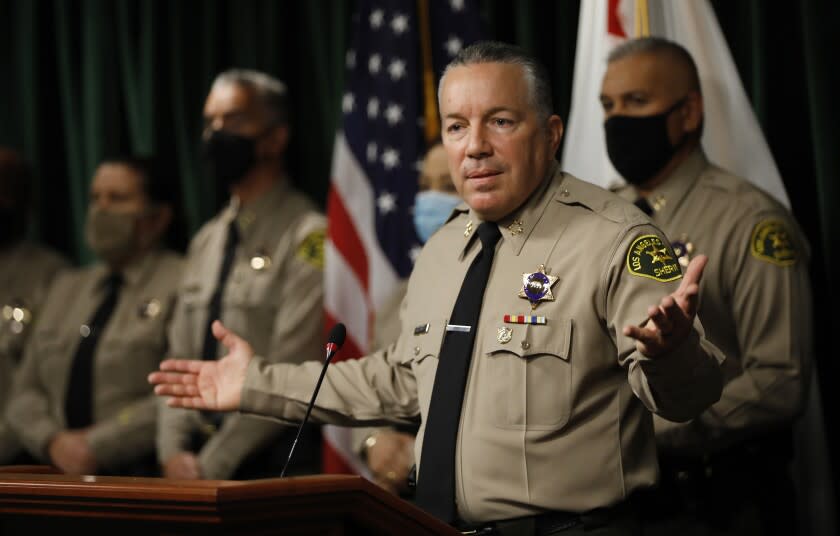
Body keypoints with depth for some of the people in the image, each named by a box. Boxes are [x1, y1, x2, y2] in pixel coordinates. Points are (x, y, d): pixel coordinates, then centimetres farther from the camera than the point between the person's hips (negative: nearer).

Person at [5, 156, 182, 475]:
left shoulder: (184, 285, 1)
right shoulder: (66, 288, 21)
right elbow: (25, 392, 18)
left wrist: (97, 445, -10)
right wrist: (53, 442, -1)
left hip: (138, 475, -5)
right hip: (63, 472, 5)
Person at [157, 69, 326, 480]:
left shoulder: (309, 238, -7)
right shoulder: (207, 241, 17)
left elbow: (287, 373, -12)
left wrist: (210, 466, -11)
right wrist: (174, 451, 2)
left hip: (272, 463, -6)